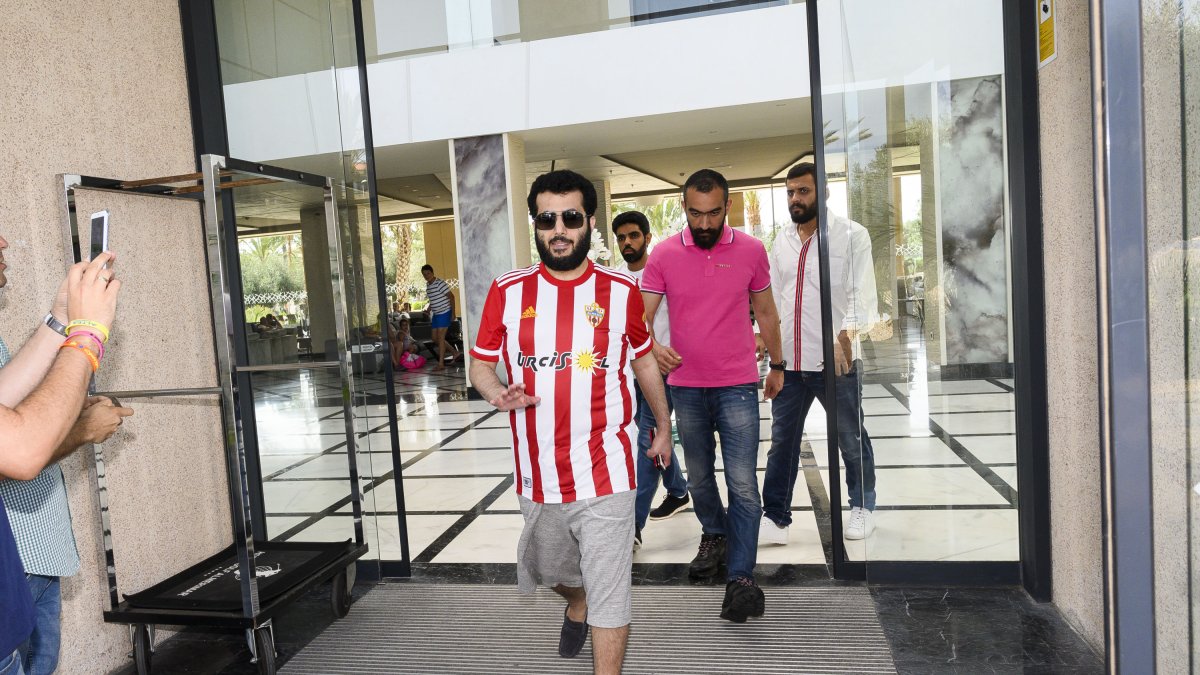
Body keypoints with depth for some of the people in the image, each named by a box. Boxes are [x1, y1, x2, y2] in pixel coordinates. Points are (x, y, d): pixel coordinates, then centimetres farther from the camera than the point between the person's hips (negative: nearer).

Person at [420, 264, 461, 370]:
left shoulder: (440, 283, -15)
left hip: (444, 313, -9)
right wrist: (428, 310, 11)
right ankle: (455, 352, 21)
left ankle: (441, 363, -4)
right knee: (434, 338, 10)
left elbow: (451, 296, -14)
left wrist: (453, 312, -15)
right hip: (436, 314, 9)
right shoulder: (427, 285, 9)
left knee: (440, 337, -9)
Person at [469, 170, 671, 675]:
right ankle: (576, 604, 60)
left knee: (609, 595, 1)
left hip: (603, 476, -3)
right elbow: (480, 365, 7)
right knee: (552, 572, 26)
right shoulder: (507, 291, -2)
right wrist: (497, 393, -16)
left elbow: (644, 362, 12)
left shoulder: (620, 291, -2)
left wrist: (664, 428, 20)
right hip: (537, 477, 3)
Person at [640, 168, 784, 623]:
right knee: (698, 479, 17)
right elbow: (642, 318, -7)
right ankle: (714, 536, 42)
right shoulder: (663, 255, -4)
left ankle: (740, 579, 0)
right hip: (685, 386, 2)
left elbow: (766, 313, 10)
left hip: (738, 385, -1)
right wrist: (653, 348, -28)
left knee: (743, 484, -8)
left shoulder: (751, 251, -2)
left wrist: (777, 366, 16)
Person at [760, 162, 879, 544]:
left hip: (835, 360, -4)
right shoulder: (782, 241, 12)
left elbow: (863, 293, -11)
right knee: (781, 441, 7)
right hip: (789, 360, 5)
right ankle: (775, 518, 16)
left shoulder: (851, 235, -4)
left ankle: (862, 508, 32)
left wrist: (846, 335, -25)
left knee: (851, 440, 12)